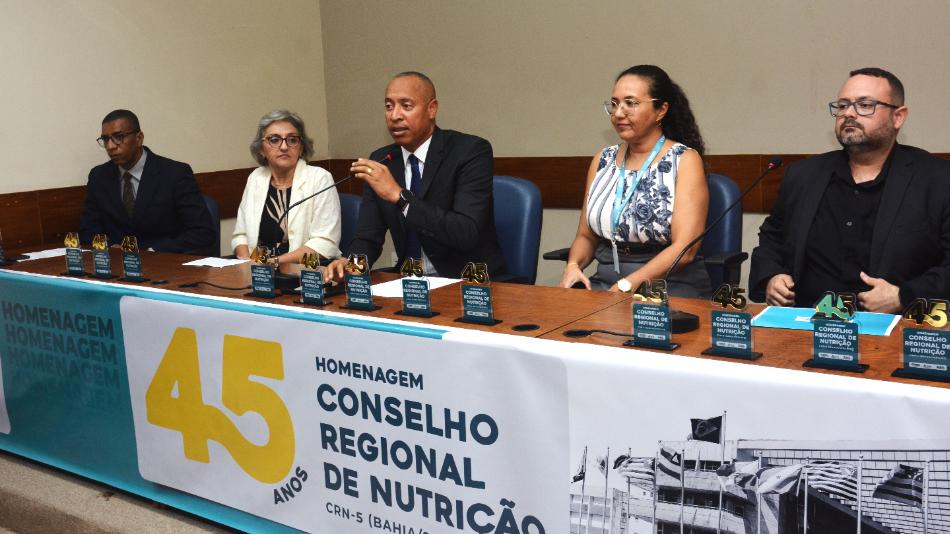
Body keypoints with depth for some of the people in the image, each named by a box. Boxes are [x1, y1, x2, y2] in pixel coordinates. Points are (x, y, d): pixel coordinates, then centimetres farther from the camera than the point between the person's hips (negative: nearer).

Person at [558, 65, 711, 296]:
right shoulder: (603, 160, 12)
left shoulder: (685, 160, -3)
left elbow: (685, 249, -12)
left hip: (670, 286, -4)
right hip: (605, 282, 4)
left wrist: (626, 286, -20)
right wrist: (573, 266, -5)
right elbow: (586, 236, 17)